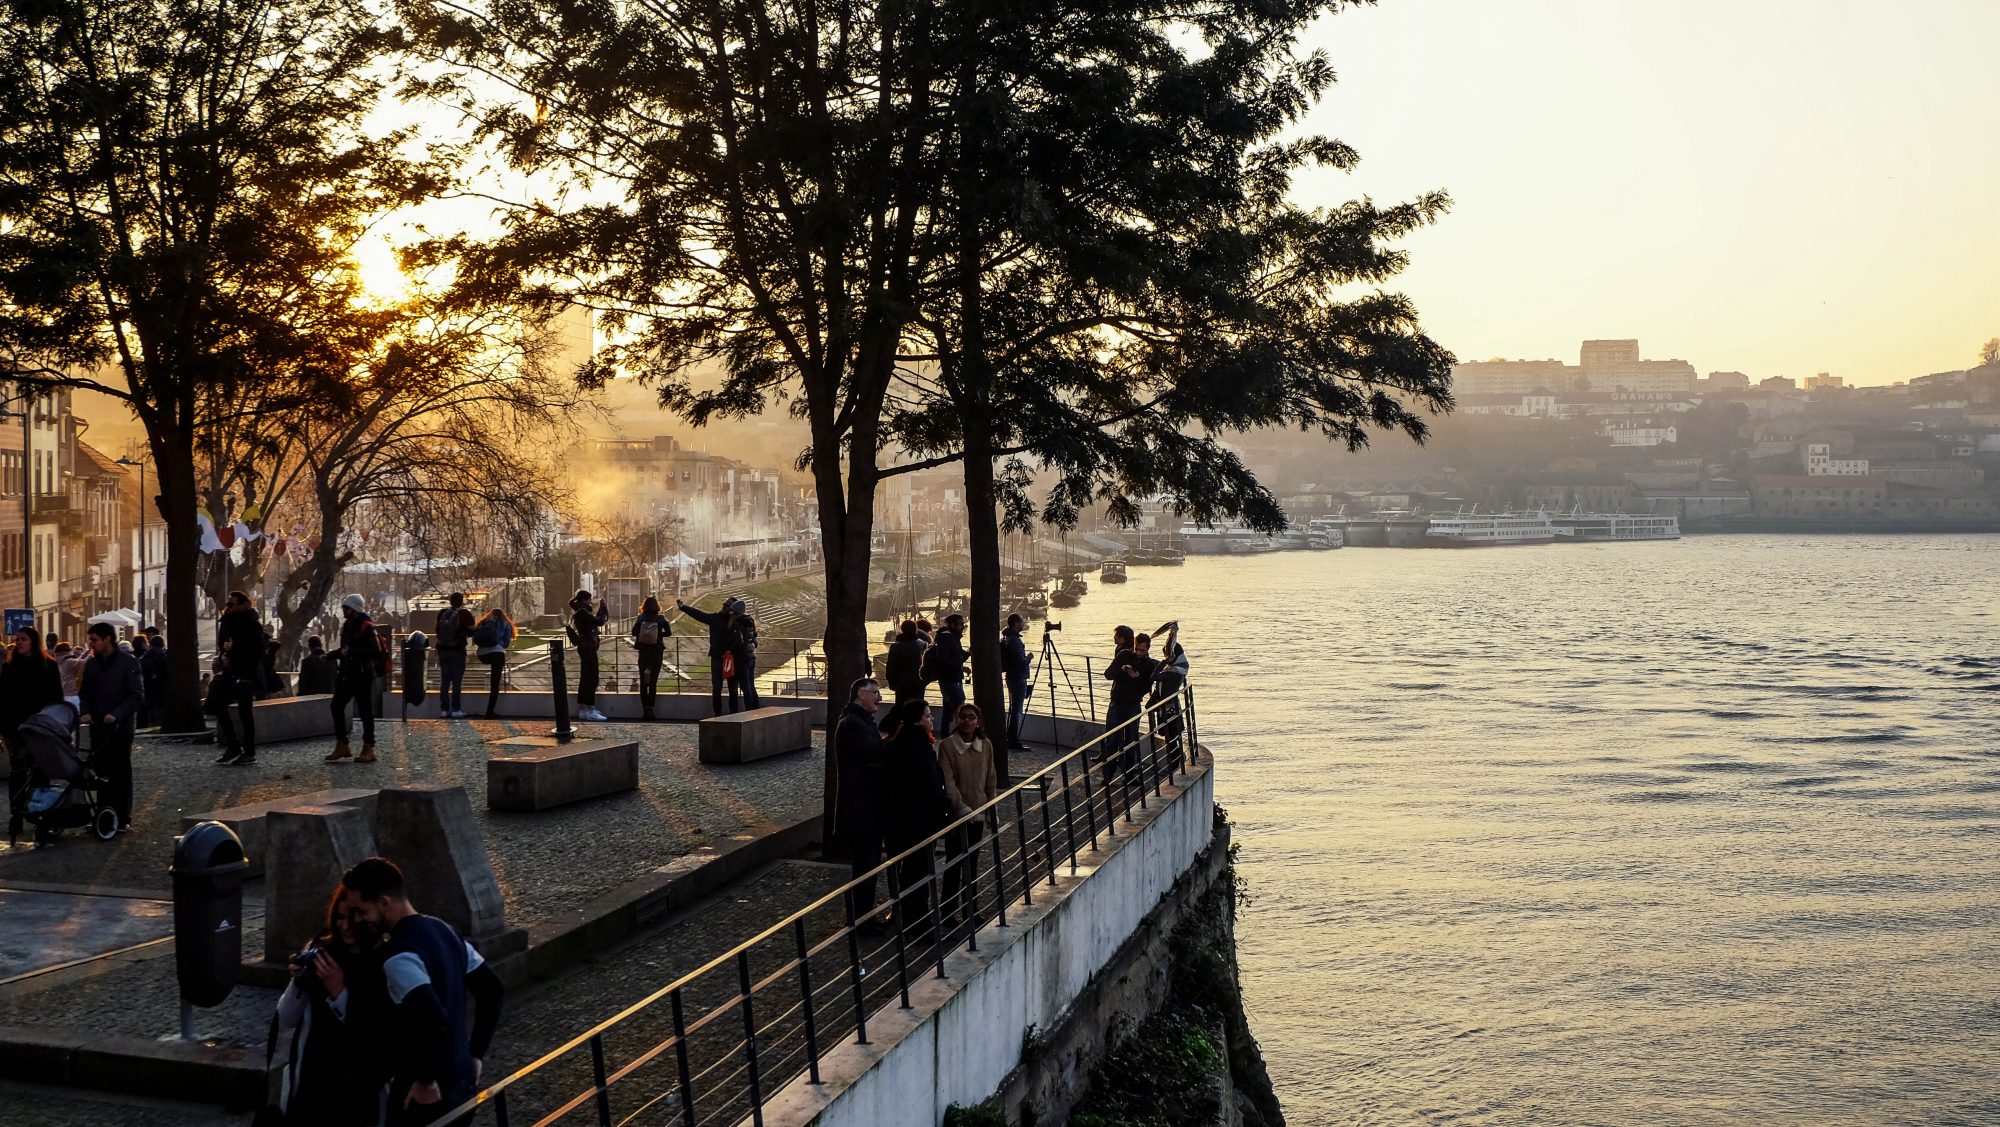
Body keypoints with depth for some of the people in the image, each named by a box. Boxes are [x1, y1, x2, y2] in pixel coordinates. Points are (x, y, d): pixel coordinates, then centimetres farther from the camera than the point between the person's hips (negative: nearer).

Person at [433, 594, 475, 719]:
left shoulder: (441, 613, 3)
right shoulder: (465, 614, -8)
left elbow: (437, 631, 12)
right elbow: (471, 632, -5)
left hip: (443, 650, 4)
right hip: (458, 651, -4)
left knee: (444, 681, 8)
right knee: (457, 681, -1)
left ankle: (444, 709, 8)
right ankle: (456, 710, -3)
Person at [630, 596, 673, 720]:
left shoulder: (641, 618, -3)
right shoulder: (660, 618, -4)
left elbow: (634, 632, -10)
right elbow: (668, 632, -8)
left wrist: (642, 634, 8)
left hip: (643, 651, 1)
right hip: (657, 651, 0)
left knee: (643, 682, 8)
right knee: (653, 681, 3)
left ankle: (645, 709, 5)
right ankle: (650, 709, -5)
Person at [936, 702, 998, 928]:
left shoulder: (985, 745, 3)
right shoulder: (947, 745, -9)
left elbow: (991, 779, 9)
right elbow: (947, 780, -13)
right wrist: (960, 806, -21)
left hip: (978, 812, 4)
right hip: (956, 813, -4)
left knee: (972, 863, 11)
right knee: (954, 864, -1)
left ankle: (970, 909, 21)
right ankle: (950, 911, 7)